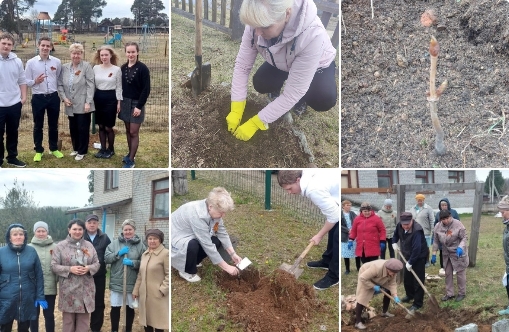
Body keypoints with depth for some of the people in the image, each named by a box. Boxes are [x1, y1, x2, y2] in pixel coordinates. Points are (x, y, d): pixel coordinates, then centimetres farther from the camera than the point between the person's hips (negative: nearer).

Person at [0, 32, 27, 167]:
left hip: (15, 104, 4)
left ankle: (12, 157, 28)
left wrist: (23, 97, 2)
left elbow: (22, 80, 10)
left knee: (13, 132, 15)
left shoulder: (17, 61, 3)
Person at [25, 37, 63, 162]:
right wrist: (35, 81, -21)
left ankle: (54, 148, 29)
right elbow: (26, 81, -3)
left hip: (53, 97, 2)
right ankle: (38, 151, 20)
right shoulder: (31, 62, -4)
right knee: (38, 126, 8)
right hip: (38, 98, -1)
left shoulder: (57, 62, 1)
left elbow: (60, 79, 8)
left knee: (53, 125, 13)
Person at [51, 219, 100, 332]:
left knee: (84, 321, 9)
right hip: (68, 289, -3)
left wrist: (88, 268, -11)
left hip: (85, 289, 3)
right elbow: (54, 266, -4)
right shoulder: (60, 246, -2)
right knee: (68, 320, 6)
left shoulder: (89, 245, 8)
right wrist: (69, 269, -17)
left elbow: (97, 263, 10)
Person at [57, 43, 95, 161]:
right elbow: (60, 84, 9)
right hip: (70, 105, 4)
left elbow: (90, 85, -10)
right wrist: (64, 98, -4)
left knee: (83, 128, 2)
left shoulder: (86, 66, -5)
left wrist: (88, 102, -16)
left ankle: (82, 151, 14)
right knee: (73, 128, 13)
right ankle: (76, 148, 29)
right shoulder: (64, 67, 7)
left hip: (83, 105, -4)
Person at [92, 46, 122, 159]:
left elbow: (119, 87, -2)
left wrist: (119, 102, -6)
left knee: (108, 127, 0)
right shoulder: (96, 68, 3)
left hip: (110, 98, -4)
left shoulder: (117, 69, -6)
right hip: (98, 97, 4)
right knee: (101, 126, 10)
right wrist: (91, 99, 6)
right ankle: (103, 149, 21)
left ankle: (111, 149, 17)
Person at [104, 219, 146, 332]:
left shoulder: (140, 245, -3)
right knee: (115, 308, 6)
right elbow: (106, 258, -2)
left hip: (132, 282, -1)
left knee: (130, 308, 12)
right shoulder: (115, 243, 2)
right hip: (116, 281, 1)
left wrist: (133, 263, -20)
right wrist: (118, 253, -14)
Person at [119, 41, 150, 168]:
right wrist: (119, 101, 3)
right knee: (128, 131, 12)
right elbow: (120, 86, 11)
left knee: (134, 132, -2)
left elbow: (146, 89, -13)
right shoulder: (123, 68, 4)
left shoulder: (143, 68, -12)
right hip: (125, 102, 5)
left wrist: (139, 106, -17)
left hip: (136, 104, -5)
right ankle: (130, 154, 24)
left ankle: (131, 160, 3)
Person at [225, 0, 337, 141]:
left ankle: (302, 97, 5)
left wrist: (255, 123, -36)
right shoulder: (259, 21, -32)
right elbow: (242, 66, -22)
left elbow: (292, 93, -39)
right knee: (260, 84, -24)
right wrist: (236, 111, -27)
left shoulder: (312, 34, -44)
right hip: (280, 64, 3)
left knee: (325, 100, -30)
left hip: (316, 66, -3)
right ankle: (276, 90, 12)